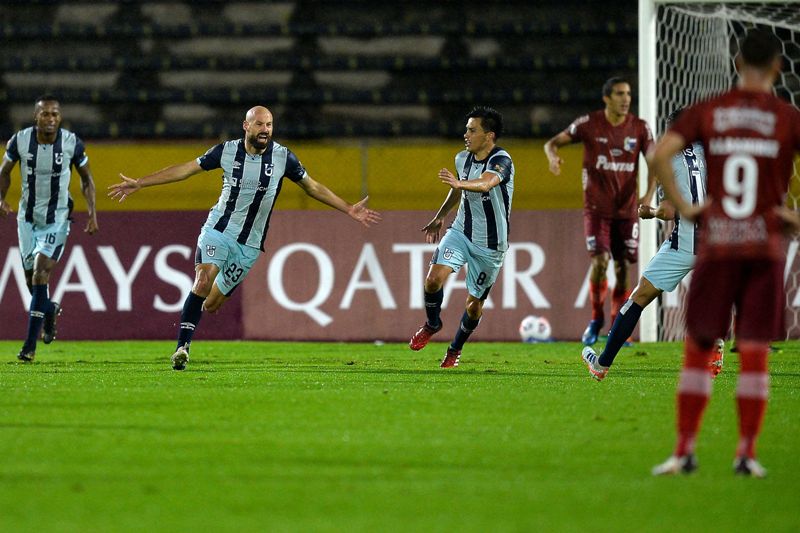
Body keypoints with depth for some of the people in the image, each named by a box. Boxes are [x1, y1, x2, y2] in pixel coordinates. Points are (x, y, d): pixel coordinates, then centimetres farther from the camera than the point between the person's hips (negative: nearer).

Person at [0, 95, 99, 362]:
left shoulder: (71, 143, -13)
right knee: (31, 277, 10)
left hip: (57, 218, -3)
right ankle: (49, 310, 46)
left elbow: (86, 179, 3)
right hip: (28, 217, 3)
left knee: (40, 272, -15)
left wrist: (92, 213, -4)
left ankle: (30, 345, -13)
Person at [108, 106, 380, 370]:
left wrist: (349, 210, 8)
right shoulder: (227, 151, -3)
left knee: (212, 304, -2)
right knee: (203, 282, -25)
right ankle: (182, 347, -24)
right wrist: (138, 184, 2)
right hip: (218, 230, -1)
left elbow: (313, 187, 10)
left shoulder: (283, 157, -3)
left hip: (249, 245, 1)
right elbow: (184, 169, 4)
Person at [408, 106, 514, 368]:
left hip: (490, 245, -4)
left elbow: (486, 183, -45)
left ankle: (455, 349, 31)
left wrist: (459, 183, -63)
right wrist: (439, 218, 29)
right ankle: (432, 324, 10)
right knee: (434, 279, -18)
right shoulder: (462, 159, 0)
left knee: (474, 304, 5)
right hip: (461, 231, 4)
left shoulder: (501, 160, -21)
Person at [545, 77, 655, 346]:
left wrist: (649, 194, -12)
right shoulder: (589, 124, -5)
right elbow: (553, 142, -1)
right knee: (600, 260, -17)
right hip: (597, 207, -2)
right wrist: (553, 156, -25)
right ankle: (596, 319, 5)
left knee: (623, 266, 2)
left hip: (627, 209, 2)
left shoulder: (639, 128, 1)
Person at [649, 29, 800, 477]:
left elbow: (660, 154, -8)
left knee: (699, 347, 7)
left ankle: (685, 451, 5)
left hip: (716, 242, 1)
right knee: (755, 350, 3)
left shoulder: (707, 112, 3)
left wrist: (682, 206, -1)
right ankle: (747, 453, 3)